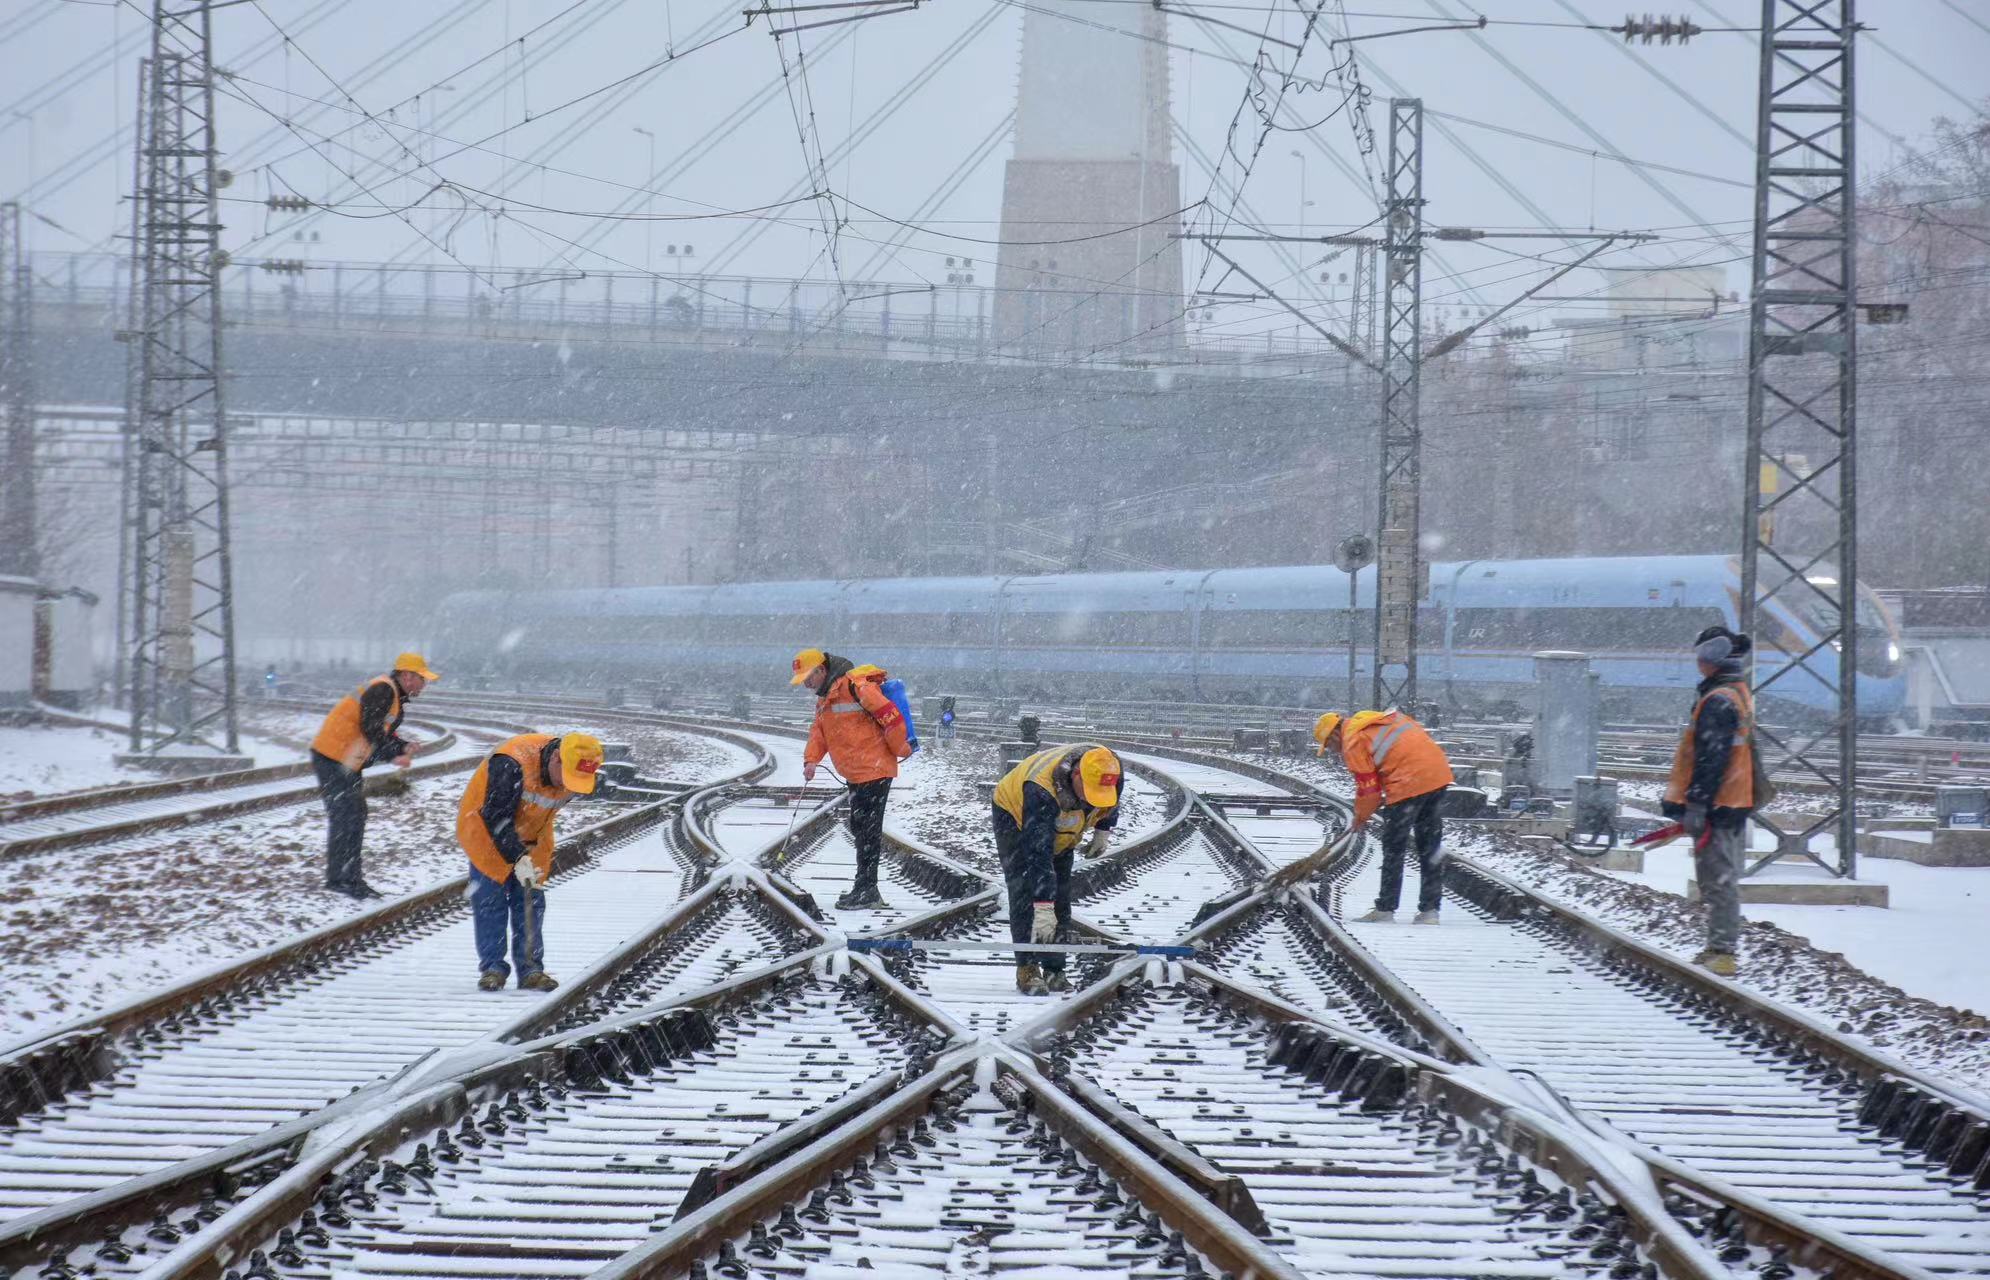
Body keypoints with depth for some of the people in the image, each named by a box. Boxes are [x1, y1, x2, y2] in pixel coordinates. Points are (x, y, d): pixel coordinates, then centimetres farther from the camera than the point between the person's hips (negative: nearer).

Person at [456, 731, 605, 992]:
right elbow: (495, 816, -34)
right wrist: (517, 857, -41)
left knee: (530, 900, 0)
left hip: (530, 836, 5)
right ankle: (492, 968, -4)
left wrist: (530, 846, 11)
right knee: (490, 897, -9)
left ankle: (530, 969, 3)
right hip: (485, 829, -5)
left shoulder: (576, 773, -15)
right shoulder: (512, 764, -37)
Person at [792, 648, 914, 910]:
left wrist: (900, 750, -12)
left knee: (868, 829, -8)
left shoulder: (854, 686, -18)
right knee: (859, 828, 11)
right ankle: (867, 891, 16)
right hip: (855, 775, 10)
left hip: (874, 771, -10)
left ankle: (866, 892, -6)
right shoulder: (824, 698, 15)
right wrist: (811, 760, -3)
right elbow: (819, 731, 14)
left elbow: (891, 716, -20)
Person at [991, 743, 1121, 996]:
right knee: (1025, 893, -18)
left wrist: (1102, 831, 4)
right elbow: (1038, 853, -48)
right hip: (1015, 816, -5)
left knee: (1060, 898, 0)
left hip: (1062, 833, 6)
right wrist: (1043, 909, -50)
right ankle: (1027, 970, -17)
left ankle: (1054, 970, 4)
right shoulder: (1041, 790, -46)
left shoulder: (1109, 770, -29)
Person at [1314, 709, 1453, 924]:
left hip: (1410, 783, -8)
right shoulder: (1383, 718, 23)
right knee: (1431, 847, 12)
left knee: (1393, 850, 5)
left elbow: (1368, 787, -2)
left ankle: (1385, 909, 10)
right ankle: (1429, 909, 14)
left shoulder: (1352, 743, -1)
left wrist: (1360, 816, 18)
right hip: (1439, 770, 8)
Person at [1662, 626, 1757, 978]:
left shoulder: (1717, 701, -18)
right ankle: (1720, 948, 22)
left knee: (1718, 879, -9)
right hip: (1736, 803, 10)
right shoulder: (1740, 694, 16)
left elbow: (1710, 759, -23)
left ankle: (1722, 952, -10)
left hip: (1717, 804, -10)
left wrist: (1696, 805, -22)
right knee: (1723, 879, 15)